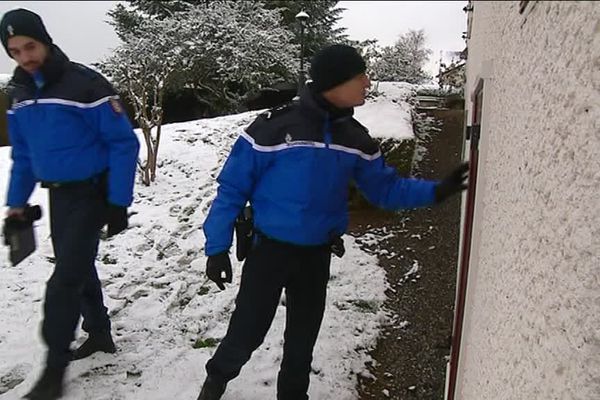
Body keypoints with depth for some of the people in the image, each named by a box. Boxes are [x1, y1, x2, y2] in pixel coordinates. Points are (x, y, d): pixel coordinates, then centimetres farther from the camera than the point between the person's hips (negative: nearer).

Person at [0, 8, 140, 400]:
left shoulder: (86, 84, -17)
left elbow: (124, 144, -16)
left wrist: (118, 202, -17)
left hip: (92, 195, -7)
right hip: (58, 196, 7)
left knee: (64, 280, -6)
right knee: (79, 270, 16)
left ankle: (55, 367, 8)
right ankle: (100, 334, 35)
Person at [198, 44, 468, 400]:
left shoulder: (356, 138, -2)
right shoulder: (275, 126, -19)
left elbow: (385, 188, 6)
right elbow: (232, 188, -13)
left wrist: (437, 191, -6)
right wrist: (218, 247, -13)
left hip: (318, 255, 4)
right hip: (269, 250, -4)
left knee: (303, 335, 18)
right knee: (247, 333, 7)